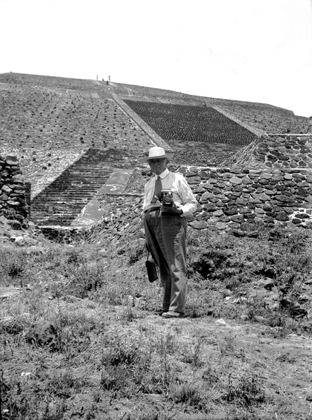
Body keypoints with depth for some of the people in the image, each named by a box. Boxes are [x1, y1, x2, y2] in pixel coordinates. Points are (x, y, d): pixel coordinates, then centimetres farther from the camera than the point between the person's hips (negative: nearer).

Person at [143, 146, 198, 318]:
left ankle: (176, 308, -15)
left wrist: (179, 210, -14)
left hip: (172, 221, -5)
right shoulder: (148, 184, 24)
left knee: (176, 266, -11)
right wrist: (147, 236, 16)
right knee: (164, 268, 7)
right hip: (152, 224, 5)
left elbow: (192, 204, 7)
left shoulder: (177, 179, 9)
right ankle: (166, 306, 11)